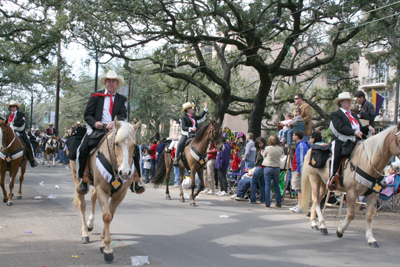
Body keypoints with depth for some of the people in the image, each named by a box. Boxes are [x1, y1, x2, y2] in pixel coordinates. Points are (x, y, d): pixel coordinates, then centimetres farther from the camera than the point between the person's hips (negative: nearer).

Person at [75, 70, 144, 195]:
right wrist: (95, 123, -17)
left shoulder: (121, 99, 15)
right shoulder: (96, 96, 12)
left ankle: (135, 181, -7)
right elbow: (87, 115, 6)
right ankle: (84, 180, -8)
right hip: (97, 130, -1)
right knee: (83, 149, -25)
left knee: (134, 149, -16)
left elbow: (123, 116, -1)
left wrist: (115, 123, -24)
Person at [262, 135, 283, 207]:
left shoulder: (267, 148, -10)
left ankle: (267, 203, 1)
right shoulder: (280, 149, -2)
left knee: (267, 185, 2)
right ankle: (279, 202, 16)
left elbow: (264, 155, 5)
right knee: (276, 185, 12)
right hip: (277, 168, 3)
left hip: (268, 167, -3)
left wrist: (262, 152, 29)